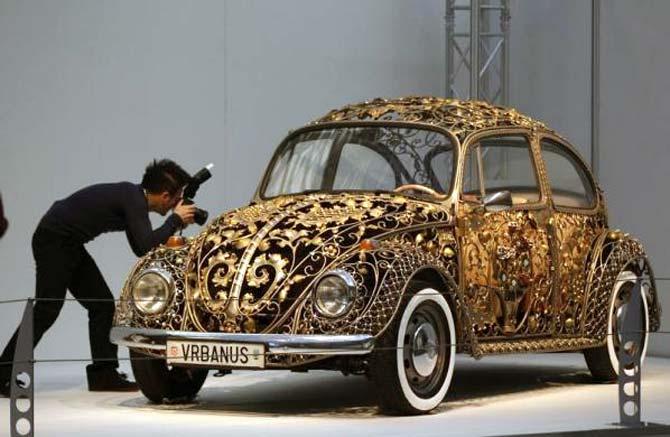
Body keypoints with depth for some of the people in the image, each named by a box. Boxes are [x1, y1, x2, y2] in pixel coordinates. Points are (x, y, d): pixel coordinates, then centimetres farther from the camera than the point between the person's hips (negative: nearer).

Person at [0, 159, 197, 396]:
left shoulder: (133, 196, 10)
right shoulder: (133, 200, -18)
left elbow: (139, 244, 19)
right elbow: (144, 247, -26)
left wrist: (169, 240, 7)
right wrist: (176, 219, -15)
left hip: (68, 244, 10)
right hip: (53, 241, -10)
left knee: (102, 305, 8)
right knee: (46, 311, -11)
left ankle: (104, 373, 10)